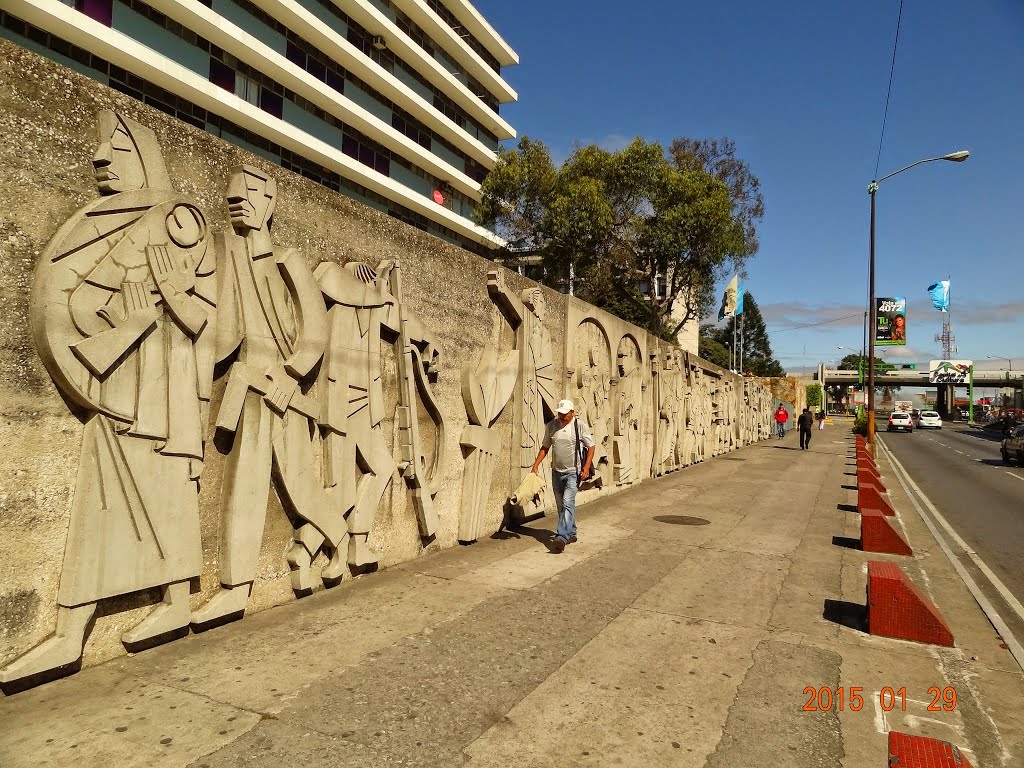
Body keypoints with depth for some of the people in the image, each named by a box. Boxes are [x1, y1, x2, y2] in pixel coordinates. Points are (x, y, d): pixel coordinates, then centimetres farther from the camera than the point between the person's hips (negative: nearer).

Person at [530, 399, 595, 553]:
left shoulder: (580, 426, -6)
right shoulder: (551, 426, 4)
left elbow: (591, 447, -1)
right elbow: (545, 447, 13)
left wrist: (586, 467, -11)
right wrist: (535, 465, 6)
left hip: (573, 472, -5)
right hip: (556, 472, 5)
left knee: (567, 503, -17)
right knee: (561, 505, 12)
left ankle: (561, 537, -20)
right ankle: (571, 533, 28)